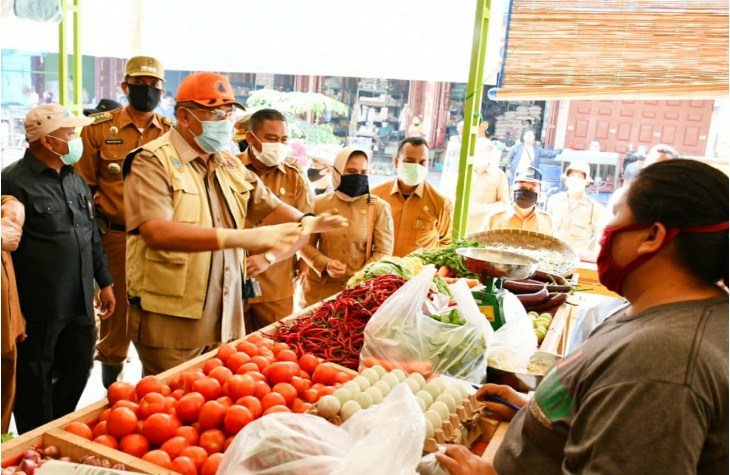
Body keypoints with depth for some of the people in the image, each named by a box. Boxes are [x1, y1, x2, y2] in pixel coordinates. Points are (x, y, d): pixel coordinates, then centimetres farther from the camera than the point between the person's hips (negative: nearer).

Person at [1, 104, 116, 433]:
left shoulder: (74, 179, 11)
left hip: (81, 304, 7)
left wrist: (104, 282, 18)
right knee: (35, 386, 9)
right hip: (38, 310, -7)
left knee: (78, 374, 18)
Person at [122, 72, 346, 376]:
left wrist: (305, 222, -10)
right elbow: (156, 231, -26)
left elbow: (269, 206, 14)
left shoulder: (230, 165, 12)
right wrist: (241, 238, -35)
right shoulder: (152, 162, -11)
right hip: (170, 324, -6)